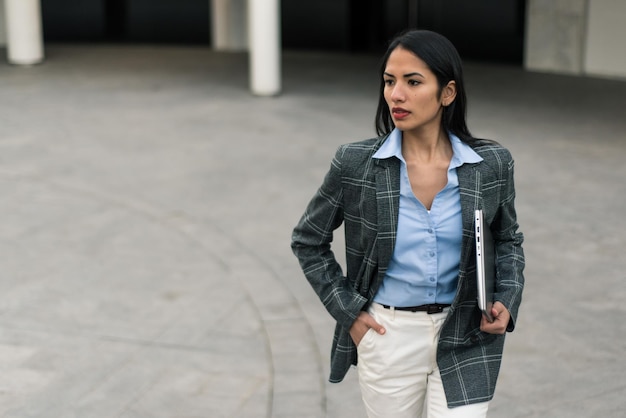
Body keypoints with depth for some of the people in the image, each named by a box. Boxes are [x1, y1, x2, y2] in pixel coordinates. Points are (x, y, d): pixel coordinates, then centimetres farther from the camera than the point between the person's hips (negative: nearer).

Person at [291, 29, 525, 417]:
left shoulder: (492, 164, -7)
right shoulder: (355, 163, -10)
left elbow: (508, 240, 10)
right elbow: (308, 240, 3)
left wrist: (507, 301, -7)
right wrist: (347, 310, -3)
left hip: (465, 340, 0)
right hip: (388, 336, 0)